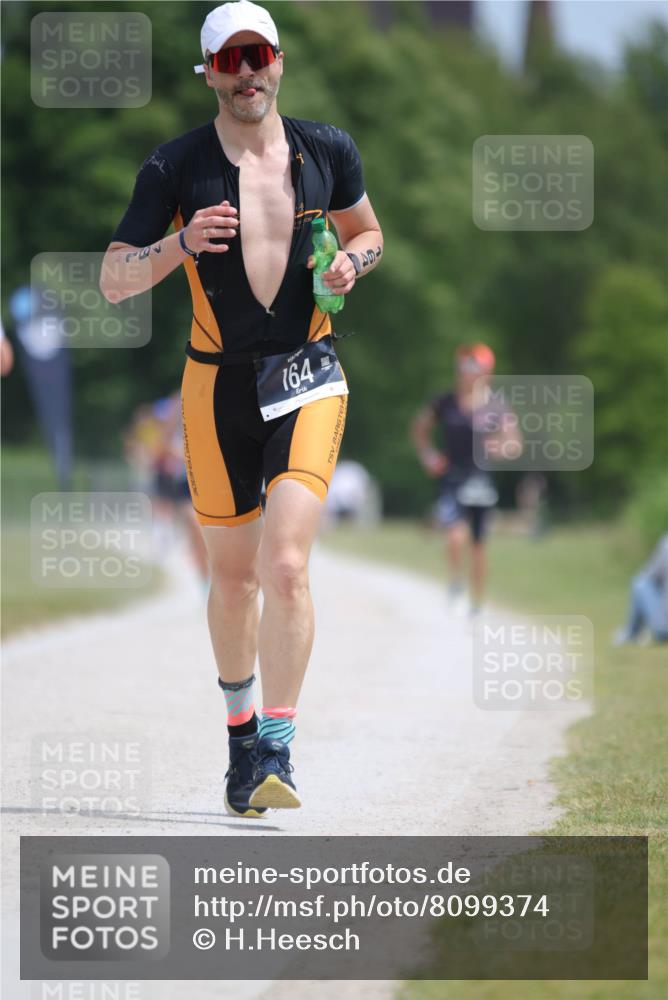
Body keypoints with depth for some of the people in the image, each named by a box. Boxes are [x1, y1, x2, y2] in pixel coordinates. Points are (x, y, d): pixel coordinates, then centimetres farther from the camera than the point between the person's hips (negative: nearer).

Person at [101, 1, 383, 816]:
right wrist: (182, 243, -20)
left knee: (286, 566, -16)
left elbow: (366, 232, 20)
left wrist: (351, 261, -4)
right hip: (217, 388, 1)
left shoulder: (327, 151, 2)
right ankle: (241, 733, 30)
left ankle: (277, 751, -14)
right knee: (232, 577, 9)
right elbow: (112, 280, -2)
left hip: (307, 382, 0)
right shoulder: (176, 167, -4)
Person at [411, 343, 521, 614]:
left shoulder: (496, 409, -3)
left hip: (481, 481, 1)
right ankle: (456, 583, 5)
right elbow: (419, 429, 16)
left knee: (478, 544, 10)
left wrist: (501, 448, -20)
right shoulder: (444, 404, -1)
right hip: (452, 478, -1)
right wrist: (427, 455, 2)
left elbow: (516, 446, 1)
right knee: (456, 535, -22)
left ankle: (476, 604, 25)